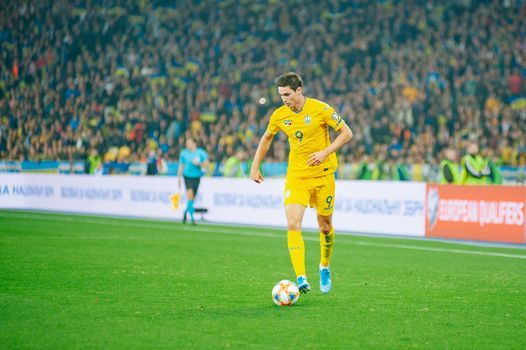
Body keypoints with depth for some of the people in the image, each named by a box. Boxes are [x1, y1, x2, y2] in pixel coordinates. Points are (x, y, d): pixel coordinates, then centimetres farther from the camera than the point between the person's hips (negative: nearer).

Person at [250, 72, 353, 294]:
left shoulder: (321, 109, -12)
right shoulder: (279, 115, -1)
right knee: (293, 224, -17)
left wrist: (325, 152, -19)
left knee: (325, 226, 9)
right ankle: (301, 279, -21)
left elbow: (347, 133, -7)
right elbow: (267, 138, 18)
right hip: (296, 176, 2)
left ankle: (324, 268, 36)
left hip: (323, 175, -2)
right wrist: (255, 166, 13)